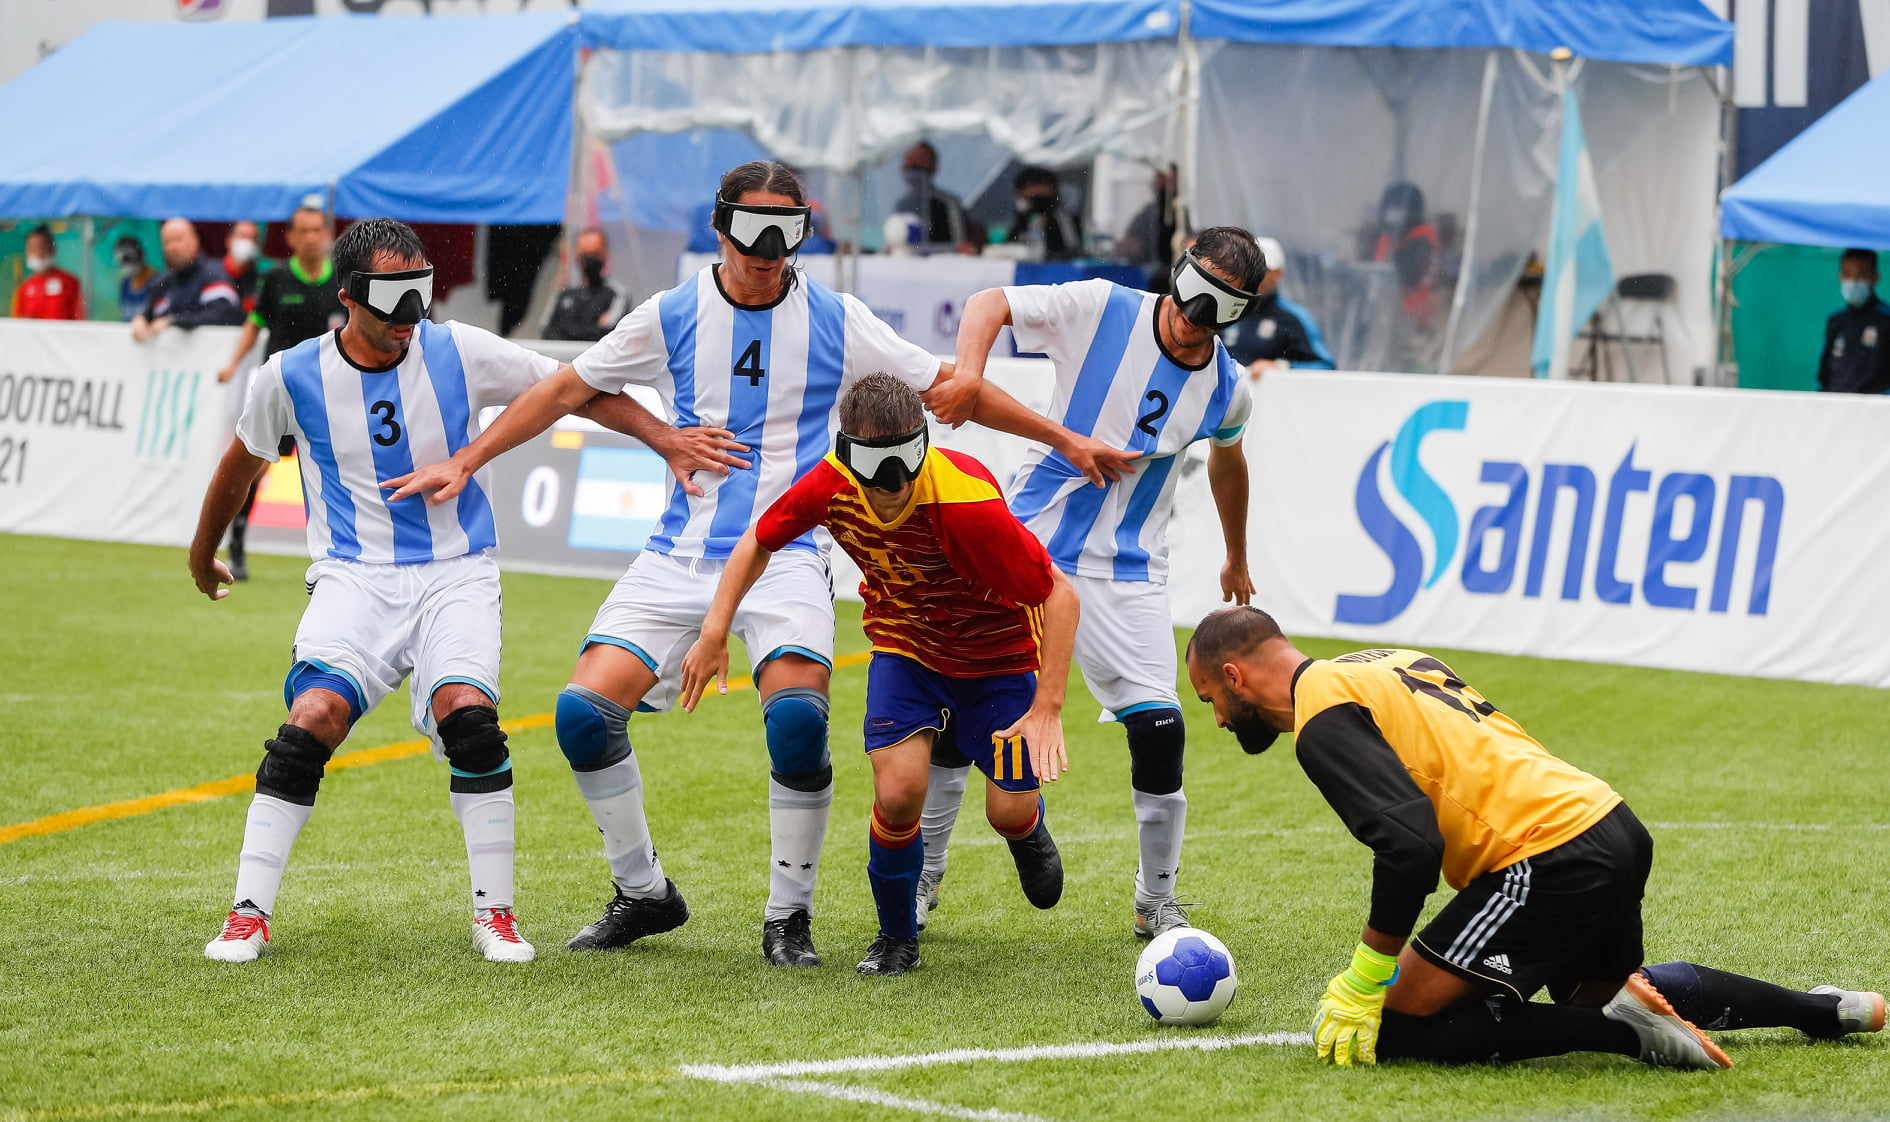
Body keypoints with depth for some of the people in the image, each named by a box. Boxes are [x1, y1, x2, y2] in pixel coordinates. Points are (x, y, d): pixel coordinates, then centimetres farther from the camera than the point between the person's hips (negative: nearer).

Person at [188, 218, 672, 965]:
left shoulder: (460, 354, -2)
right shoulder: (292, 377, -1)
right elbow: (242, 463, 18)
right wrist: (203, 557, 32)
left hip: (456, 573, 0)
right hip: (354, 576, 0)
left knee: (466, 713, -25)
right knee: (314, 718, -23)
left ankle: (494, 914, -11)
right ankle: (249, 914, -14)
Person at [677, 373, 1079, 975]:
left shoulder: (965, 502, -36)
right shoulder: (830, 486, -23)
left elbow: (1059, 593, -29)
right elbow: (759, 542, 0)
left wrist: (1048, 708, -33)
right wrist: (715, 631, -8)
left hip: (998, 649, -2)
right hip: (904, 643, 2)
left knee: (1010, 812, -5)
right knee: (898, 793, -19)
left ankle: (1028, 831, 36)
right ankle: (896, 939, 6)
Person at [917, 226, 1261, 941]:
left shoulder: (1225, 389, -1)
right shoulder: (1102, 310, -10)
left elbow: (1226, 457, 21)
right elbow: (989, 304, -9)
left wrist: (1236, 559, 33)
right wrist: (968, 370, -30)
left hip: (1126, 573, 1)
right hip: (1030, 542, -1)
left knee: (1159, 732, -12)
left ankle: (1157, 904, 7)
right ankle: (923, 876, 17)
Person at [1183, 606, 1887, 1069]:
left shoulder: (1322, 714, -9)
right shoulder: (1390, 664, 21)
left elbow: (1409, 842, -22)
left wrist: (1365, 981, -14)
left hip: (1552, 862, -10)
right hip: (1615, 828, 10)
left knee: (1389, 1032, -7)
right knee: (1600, 989, 36)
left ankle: (1624, 1031, -15)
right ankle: (1826, 1011, 29)